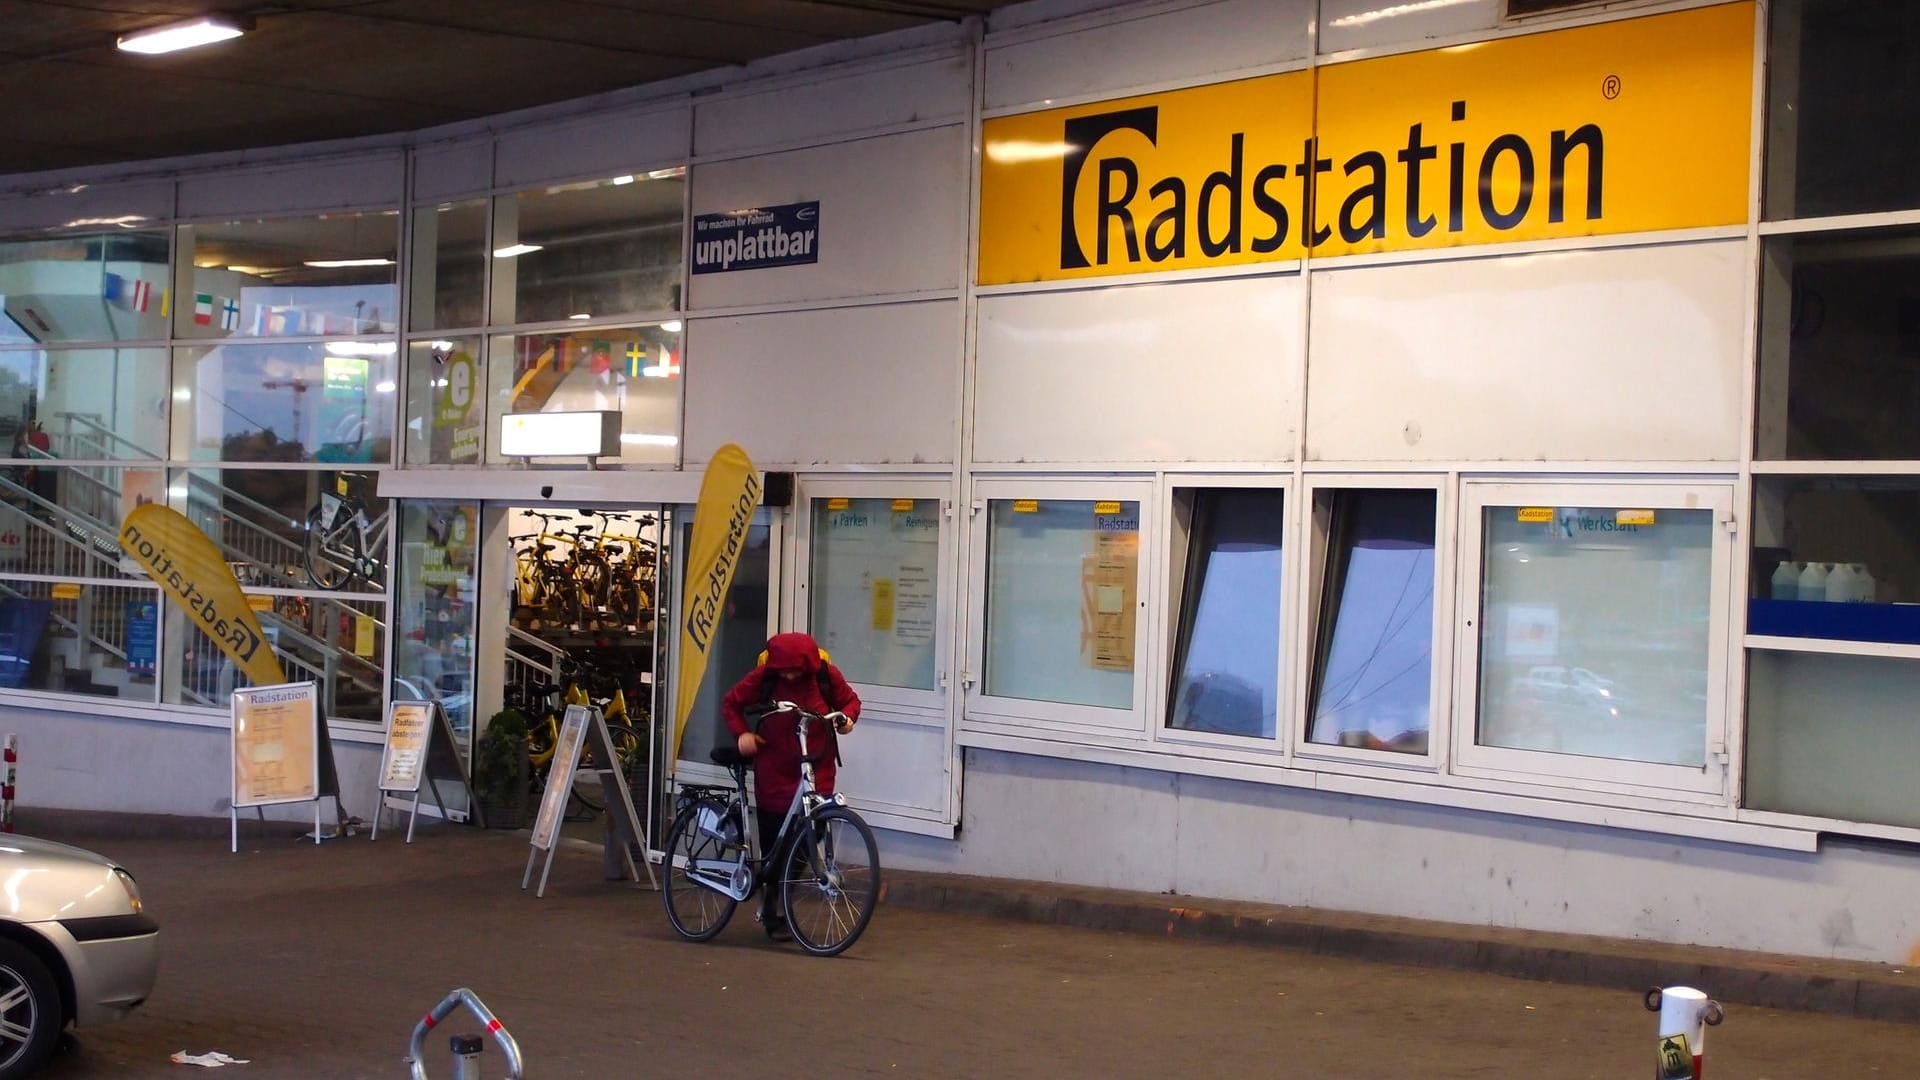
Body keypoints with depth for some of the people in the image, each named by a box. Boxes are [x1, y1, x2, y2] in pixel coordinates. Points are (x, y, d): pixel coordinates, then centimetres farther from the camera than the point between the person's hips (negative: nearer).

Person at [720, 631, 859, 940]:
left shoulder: (826, 675, -3)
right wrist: (742, 733, -8)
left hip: (815, 772, 0)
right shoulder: (763, 678, -5)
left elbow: (850, 700, 13)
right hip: (773, 774, 0)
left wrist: (847, 716, -8)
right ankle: (773, 914, 12)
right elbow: (731, 703, 7)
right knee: (773, 845, 0)